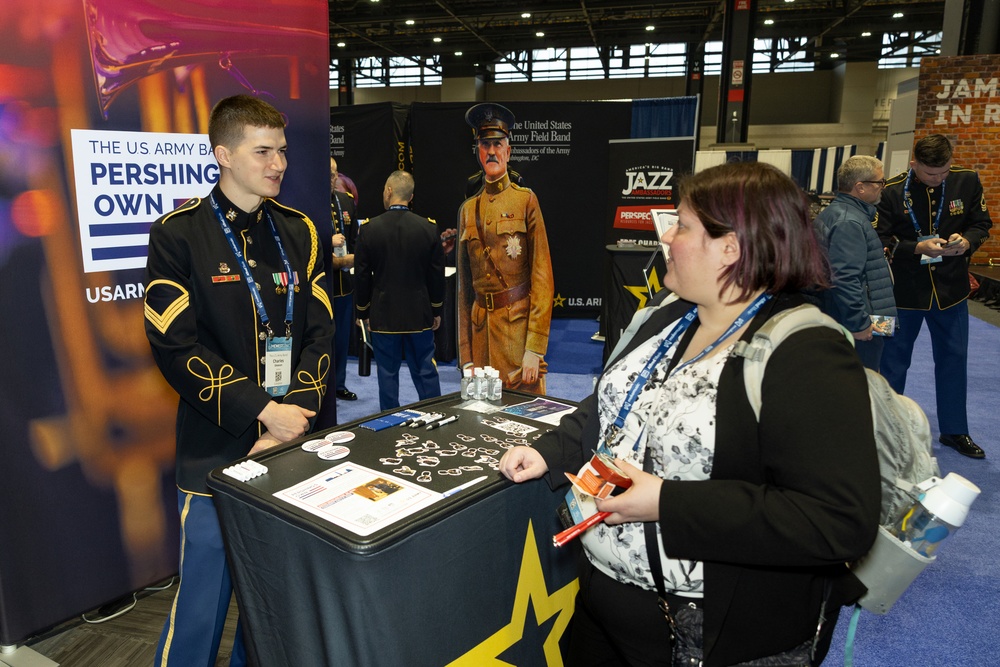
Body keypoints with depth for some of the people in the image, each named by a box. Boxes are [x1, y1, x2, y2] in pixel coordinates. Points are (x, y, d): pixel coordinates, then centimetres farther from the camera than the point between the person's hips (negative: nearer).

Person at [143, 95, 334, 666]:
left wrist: (295, 416, -8)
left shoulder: (299, 231, 8)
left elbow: (320, 332, 4)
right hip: (217, 448, -4)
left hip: (293, 444, 4)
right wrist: (262, 412, -17)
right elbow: (178, 346, -11)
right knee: (205, 594, 6)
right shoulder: (178, 235, -4)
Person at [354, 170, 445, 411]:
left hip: (383, 315, -1)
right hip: (420, 314, 1)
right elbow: (437, 274, 0)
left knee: (387, 373, 8)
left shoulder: (369, 228, -9)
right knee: (426, 372, 11)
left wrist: (363, 312, 9)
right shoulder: (428, 227, -5)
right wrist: (437, 310, 11)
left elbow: (361, 276, -3)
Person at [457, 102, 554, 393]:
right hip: (481, 326, 4)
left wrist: (535, 348, -14)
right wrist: (465, 355, 8)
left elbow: (542, 278, -7)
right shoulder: (468, 209, 11)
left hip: (519, 325, -4)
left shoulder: (526, 200, -1)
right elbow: (464, 285, 12)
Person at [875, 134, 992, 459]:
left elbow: (981, 224, 5)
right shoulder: (893, 191, -14)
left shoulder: (967, 181, -5)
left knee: (954, 359, 13)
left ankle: (954, 430, 30)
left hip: (950, 288, 3)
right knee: (894, 359, 8)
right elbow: (880, 239, -12)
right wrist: (918, 248, -24)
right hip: (904, 289, -3)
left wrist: (967, 241, -16)